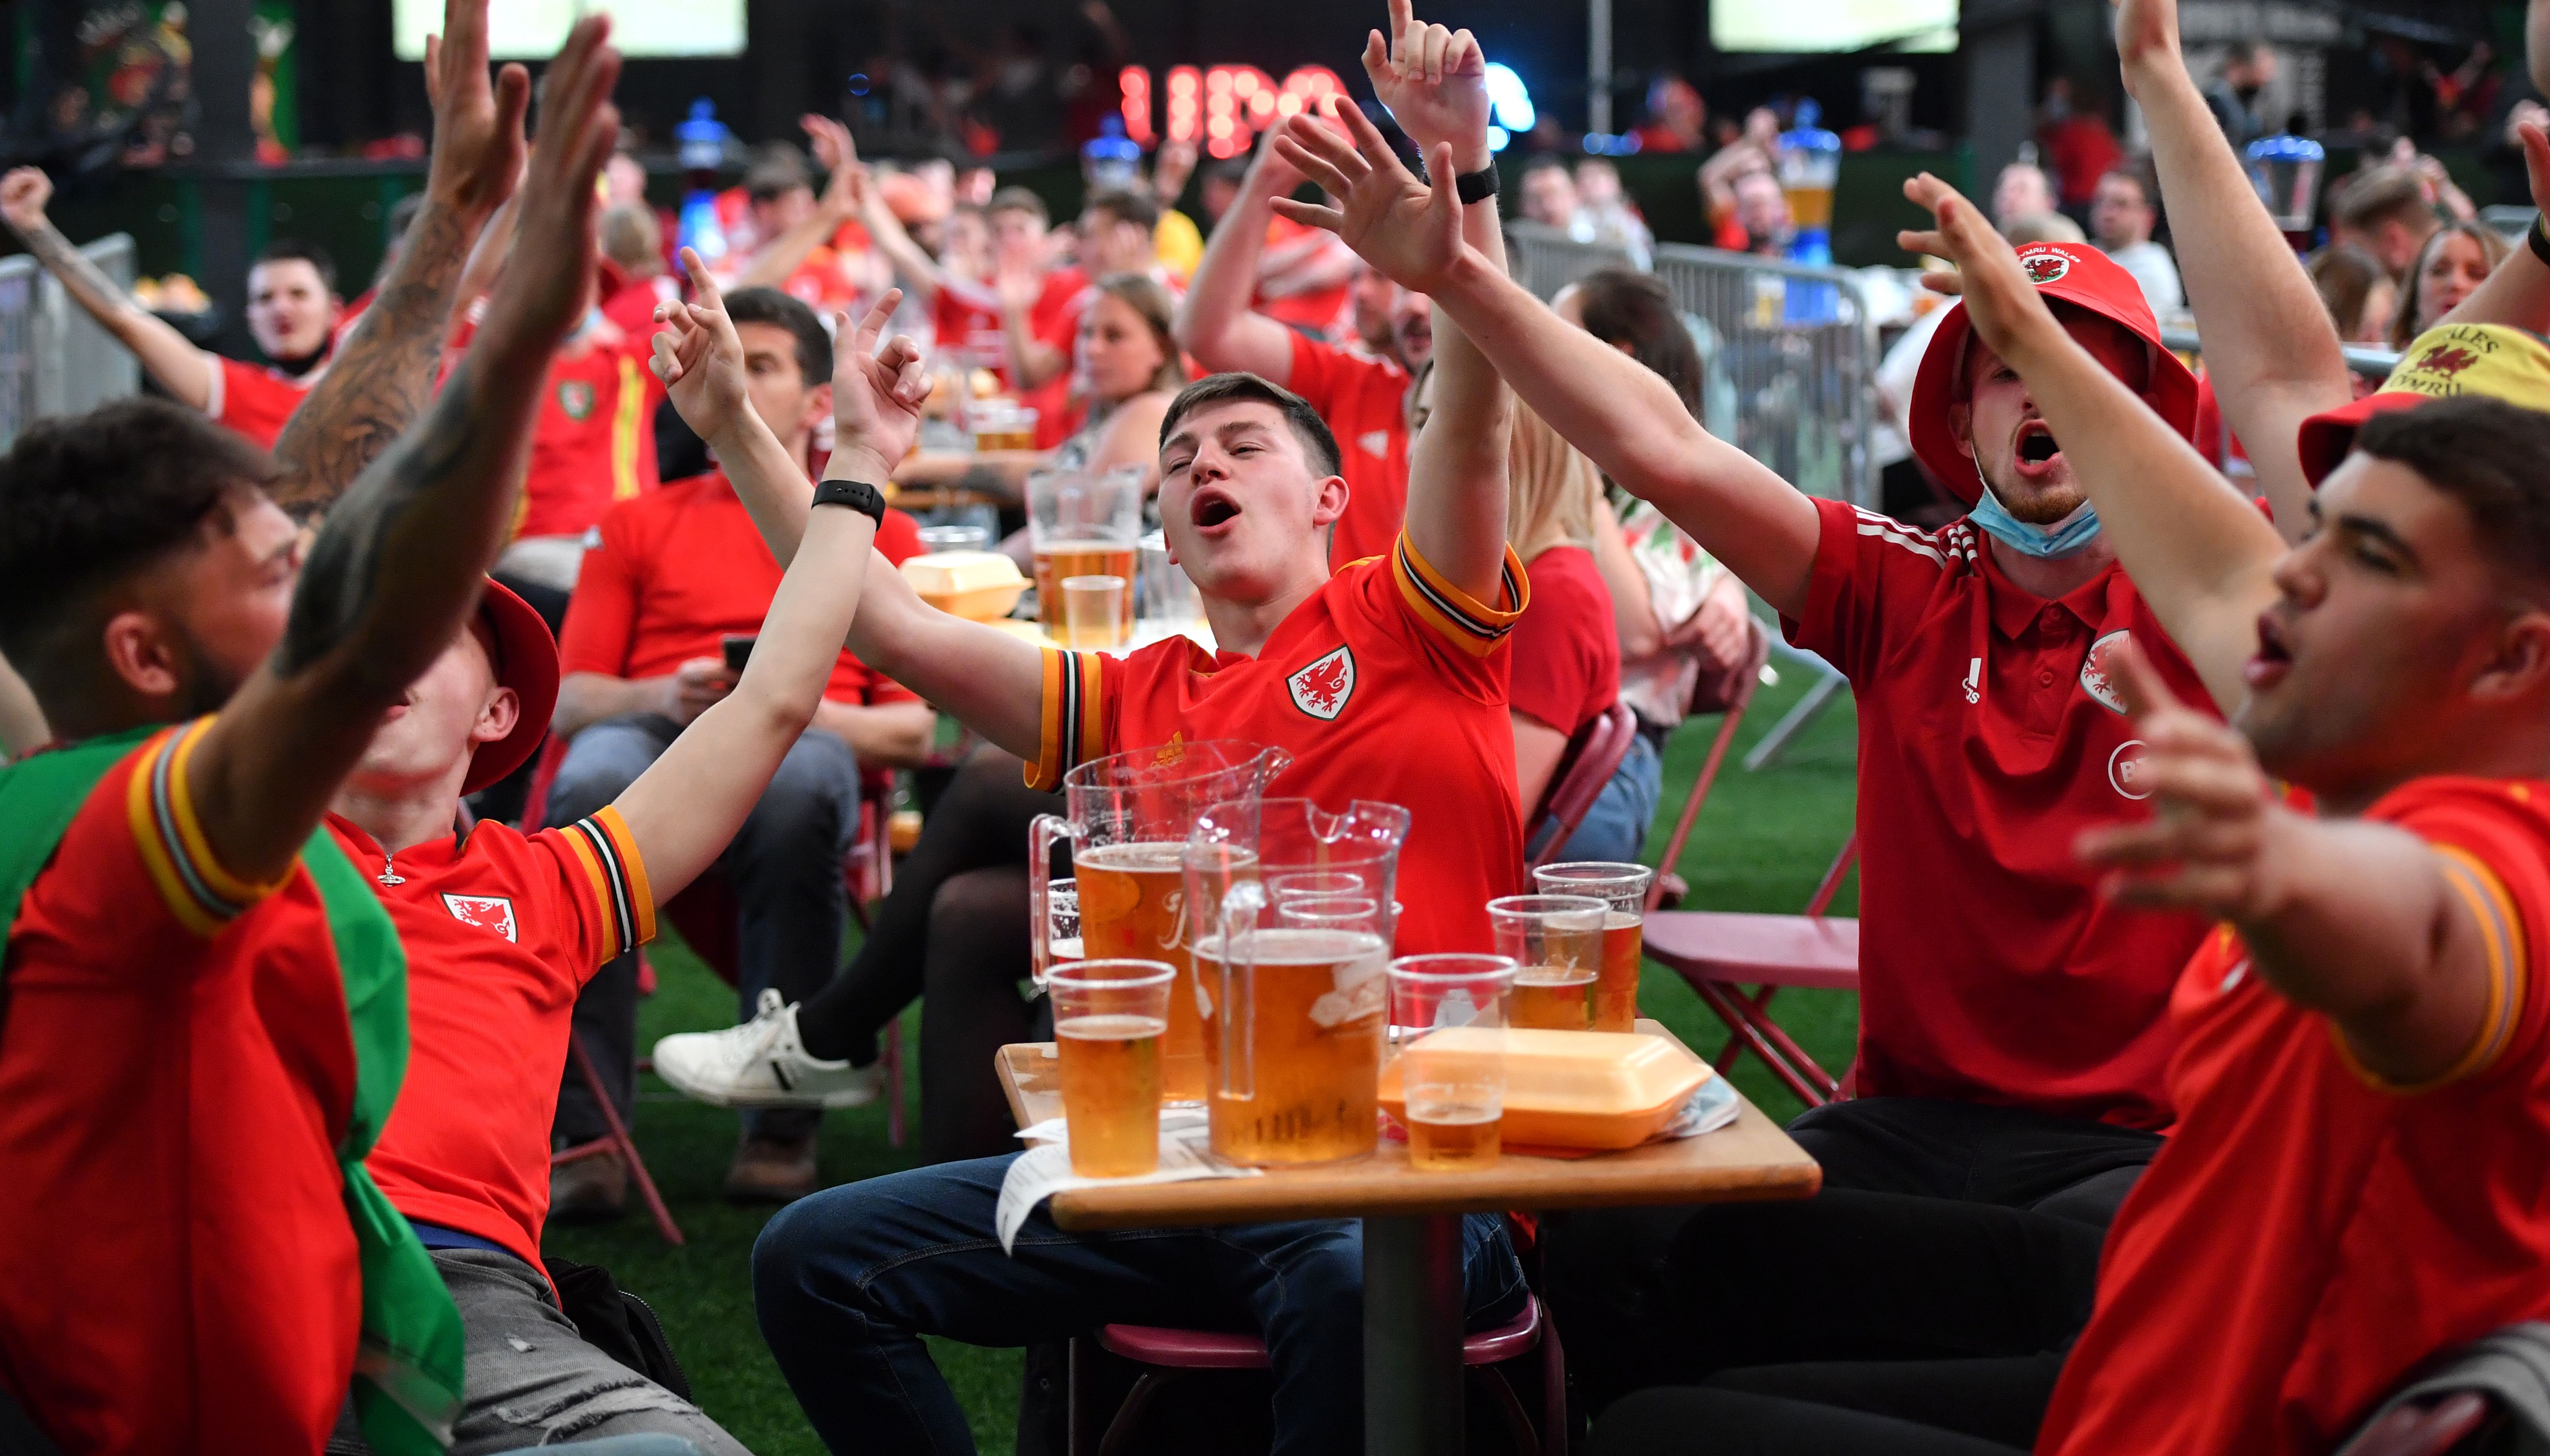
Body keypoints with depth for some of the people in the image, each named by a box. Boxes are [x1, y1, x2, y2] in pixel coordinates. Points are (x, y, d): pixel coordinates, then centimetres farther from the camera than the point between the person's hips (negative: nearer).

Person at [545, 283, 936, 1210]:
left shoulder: (876, 534, 24)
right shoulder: (640, 525, 28)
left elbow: (923, 727, 11)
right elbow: (565, 700, 17)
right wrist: (663, 696, -5)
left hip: (810, 743, -1)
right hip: (649, 730, 1)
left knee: (795, 789, -41)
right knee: (590, 784, -38)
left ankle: (782, 1121, -33)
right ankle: (586, 1131, -39)